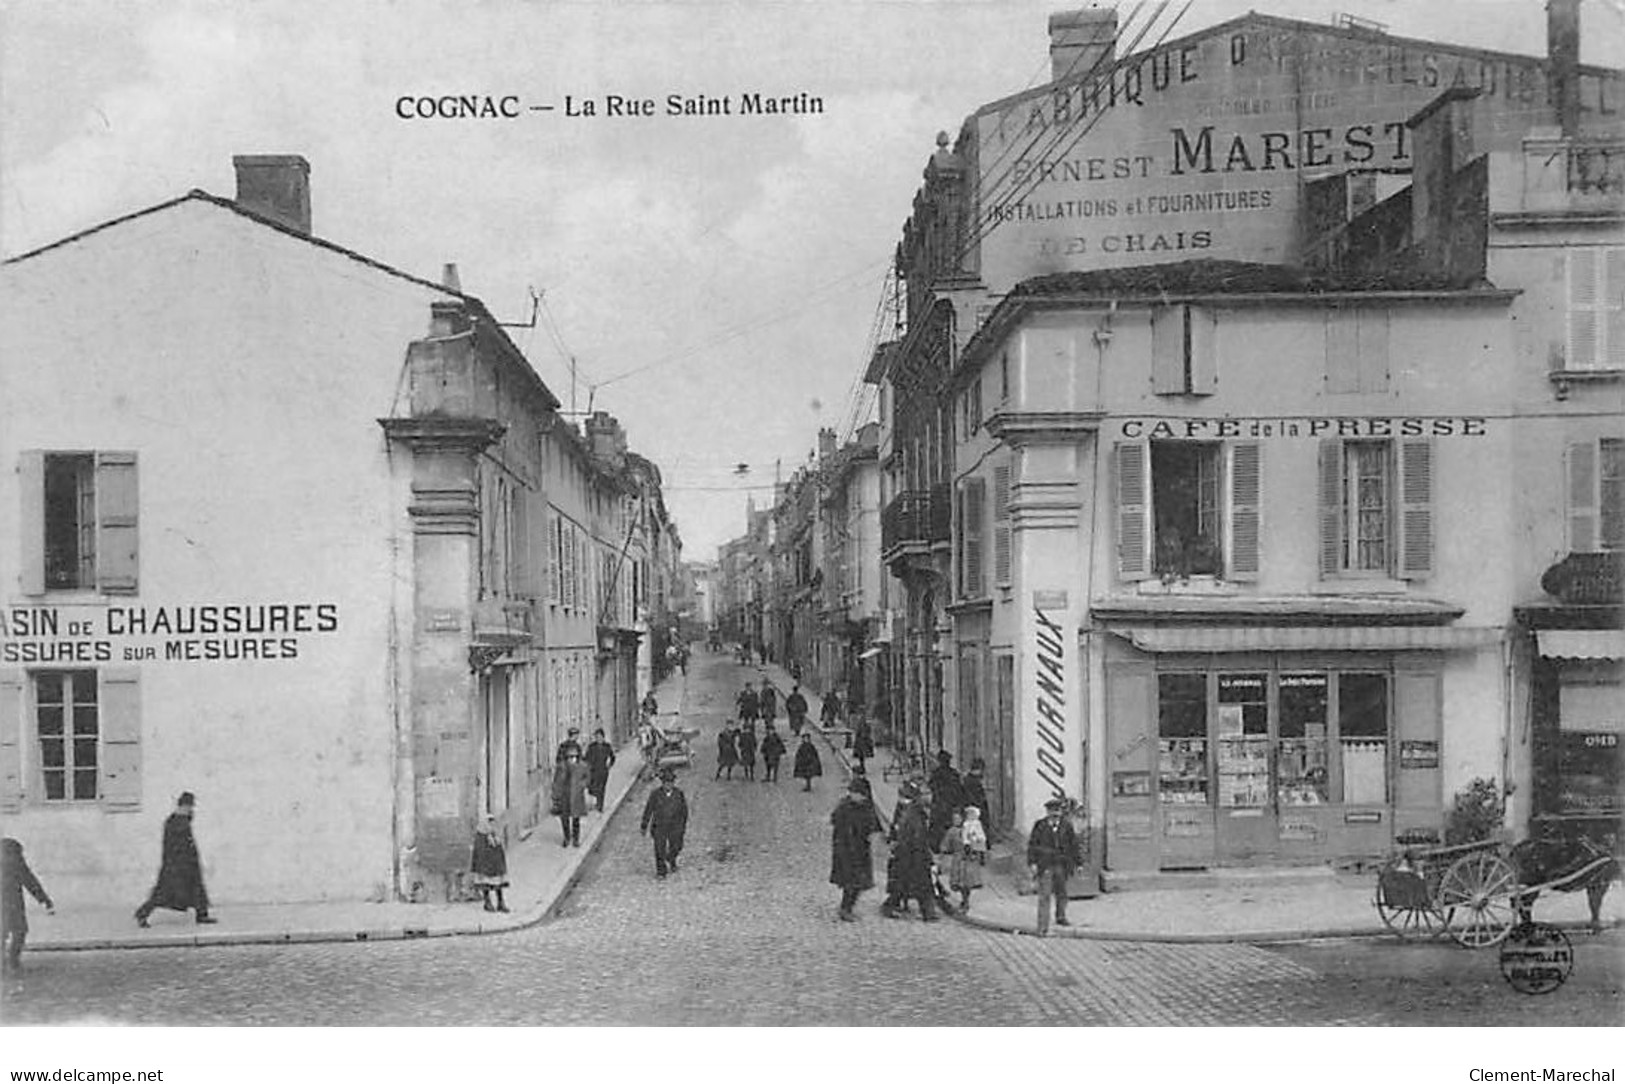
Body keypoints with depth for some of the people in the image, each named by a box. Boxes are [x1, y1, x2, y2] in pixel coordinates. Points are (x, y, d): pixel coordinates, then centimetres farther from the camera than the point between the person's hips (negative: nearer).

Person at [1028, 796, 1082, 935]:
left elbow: (1073, 845, 9)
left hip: (1061, 865, 3)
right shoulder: (1040, 826, -3)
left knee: (1061, 892, 15)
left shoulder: (1066, 826, 3)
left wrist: (1077, 862, 8)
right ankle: (1043, 927, -4)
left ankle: (1060, 917, 38)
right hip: (1045, 865, -3)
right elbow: (1032, 844, 0)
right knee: (1044, 895, -5)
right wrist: (1032, 863, -7)